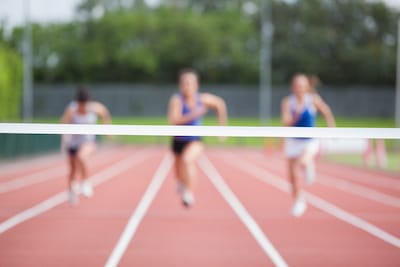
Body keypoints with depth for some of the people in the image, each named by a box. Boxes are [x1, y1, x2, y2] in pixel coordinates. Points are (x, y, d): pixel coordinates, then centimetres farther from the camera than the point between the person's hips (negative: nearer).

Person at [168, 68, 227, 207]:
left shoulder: (203, 99, -13)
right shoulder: (177, 100, -23)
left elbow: (220, 103, 8)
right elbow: (173, 121, -37)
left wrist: (222, 125, 9)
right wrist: (192, 115, -49)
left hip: (195, 140, -1)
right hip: (179, 141, 1)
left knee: (188, 159, -34)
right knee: (180, 173, 21)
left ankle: (189, 194, -30)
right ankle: (182, 184, 59)